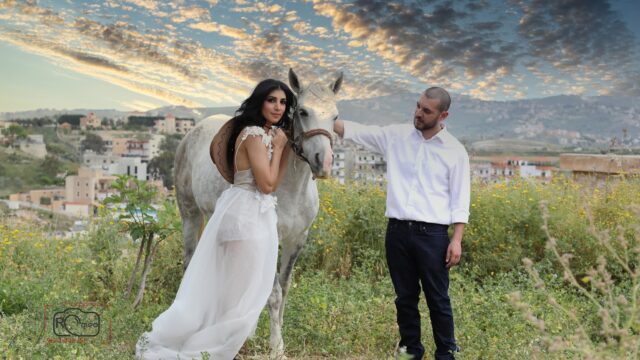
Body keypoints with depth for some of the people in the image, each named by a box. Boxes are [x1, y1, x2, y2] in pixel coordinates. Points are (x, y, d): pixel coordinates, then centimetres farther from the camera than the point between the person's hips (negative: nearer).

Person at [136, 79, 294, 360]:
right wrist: (278, 148, -10)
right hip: (247, 215, -10)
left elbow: (273, 183, 12)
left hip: (257, 214, 10)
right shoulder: (254, 134, -18)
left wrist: (286, 148, 5)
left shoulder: (268, 134, 13)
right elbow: (267, 185, -20)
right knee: (241, 290, -1)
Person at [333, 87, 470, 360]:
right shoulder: (395, 136, 6)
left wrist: (457, 240, -7)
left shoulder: (455, 150, 1)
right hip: (398, 231, 3)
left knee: (437, 298, 5)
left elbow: (460, 200, 0)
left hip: (432, 234, -2)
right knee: (405, 297, 13)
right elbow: (354, 130, 3)